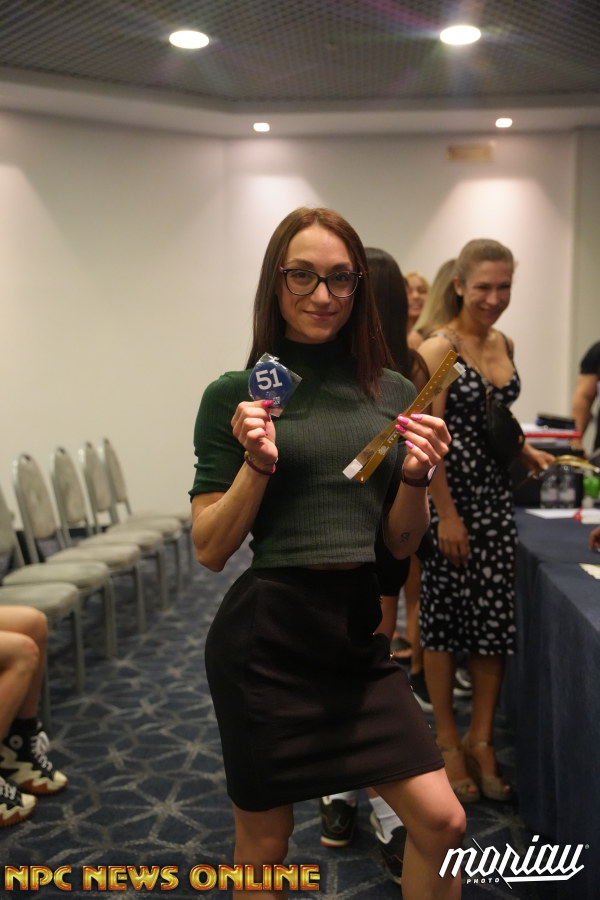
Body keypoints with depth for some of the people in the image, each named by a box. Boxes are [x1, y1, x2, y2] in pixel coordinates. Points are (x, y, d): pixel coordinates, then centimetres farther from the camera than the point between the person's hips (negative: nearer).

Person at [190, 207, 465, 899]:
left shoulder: (393, 393, 5)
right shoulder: (235, 396, -5)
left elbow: (401, 544, 9)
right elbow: (211, 549, -5)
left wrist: (415, 476, -10)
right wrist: (257, 466, -19)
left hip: (359, 631, 3)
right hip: (266, 634, -3)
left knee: (442, 822, 1)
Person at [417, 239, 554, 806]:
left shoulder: (504, 344, 10)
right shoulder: (439, 348, -12)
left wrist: (526, 452, 9)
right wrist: (446, 515, -18)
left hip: (496, 493, 7)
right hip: (449, 492, -6)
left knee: (496, 615, 8)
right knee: (446, 613, 5)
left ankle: (481, 739, 22)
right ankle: (447, 742, 21)